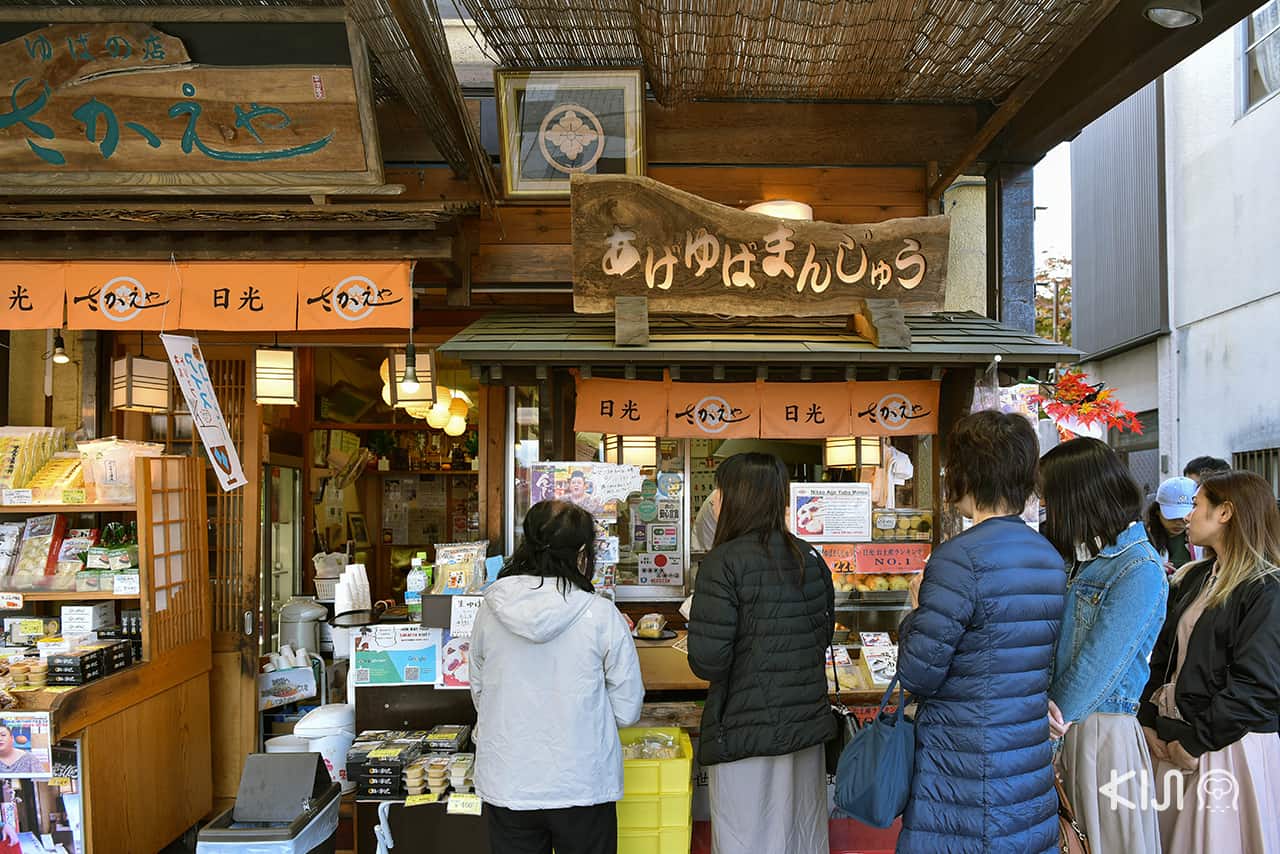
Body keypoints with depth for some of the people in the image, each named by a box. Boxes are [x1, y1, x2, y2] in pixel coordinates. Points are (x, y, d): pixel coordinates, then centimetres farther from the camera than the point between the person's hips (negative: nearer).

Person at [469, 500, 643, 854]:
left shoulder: (490, 610, -6)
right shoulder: (601, 615, -14)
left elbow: (478, 692, 8)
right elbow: (627, 711, -7)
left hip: (506, 785, 3)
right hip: (582, 785, -2)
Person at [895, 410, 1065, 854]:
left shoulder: (961, 558, -19)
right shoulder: (1050, 557, 7)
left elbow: (916, 675, -17)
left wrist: (917, 612, 2)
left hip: (966, 769, -8)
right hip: (1032, 762, 8)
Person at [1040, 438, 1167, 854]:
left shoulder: (1140, 570, -16)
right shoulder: (1081, 555, 9)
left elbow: (1101, 661, -18)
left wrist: (1054, 713, -9)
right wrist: (1043, 698, -15)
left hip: (1100, 727, -7)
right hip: (1064, 722, 7)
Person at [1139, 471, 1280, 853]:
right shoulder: (1193, 578, 12)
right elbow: (1164, 656, 13)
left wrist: (1195, 741, -16)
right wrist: (1151, 721, 2)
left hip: (1230, 746, -7)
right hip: (1178, 737, 7)